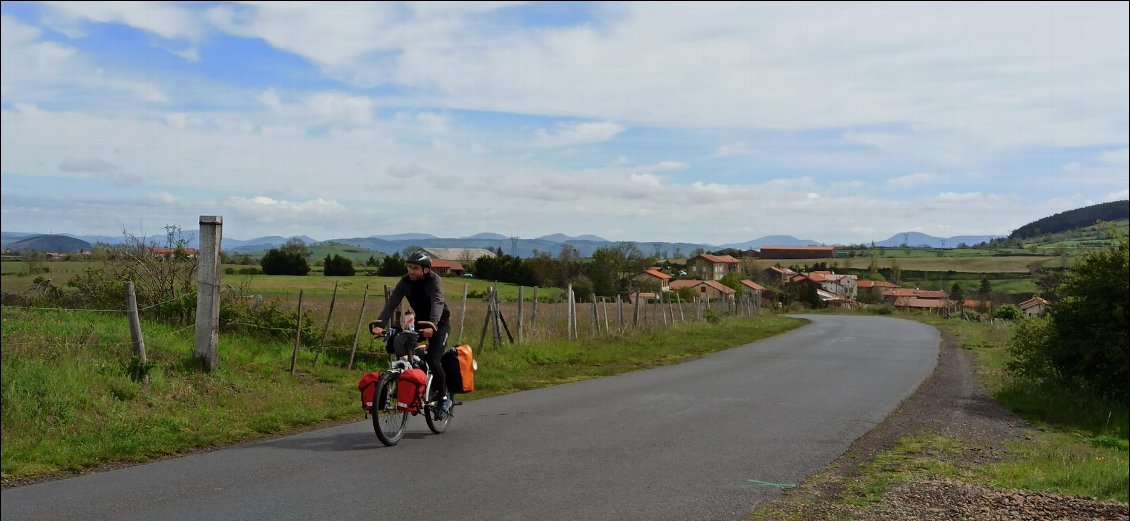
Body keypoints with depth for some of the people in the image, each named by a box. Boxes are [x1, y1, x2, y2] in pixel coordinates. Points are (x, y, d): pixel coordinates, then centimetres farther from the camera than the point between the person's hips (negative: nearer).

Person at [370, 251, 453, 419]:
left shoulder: (434, 281, -23)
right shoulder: (406, 281, -10)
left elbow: (438, 303, -39)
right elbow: (392, 302, -19)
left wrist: (432, 325, -56)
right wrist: (379, 324, -35)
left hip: (440, 323, -5)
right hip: (420, 321, 5)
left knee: (432, 360, -21)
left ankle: (444, 398, -1)